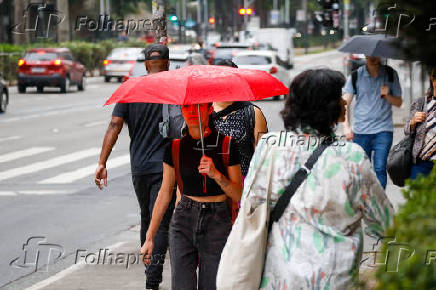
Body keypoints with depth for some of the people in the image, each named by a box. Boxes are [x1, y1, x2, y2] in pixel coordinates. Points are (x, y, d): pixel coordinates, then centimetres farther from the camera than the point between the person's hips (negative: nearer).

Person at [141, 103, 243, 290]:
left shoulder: (226, 145, -2)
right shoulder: (175, 148, 4)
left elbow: (238, 195, -1)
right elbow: (165, 193, 10)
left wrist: (216, 174, -19)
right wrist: (149, 237, 8)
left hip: (217, 223, -1)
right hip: (184, 220, 1)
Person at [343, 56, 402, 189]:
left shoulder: (391, 74, 4)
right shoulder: (356, 76, 2)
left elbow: (398, 103, 9)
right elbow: (345, 103, 1)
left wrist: (387, 95, -12)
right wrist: (346, 126, -12)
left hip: (383, 130, -1)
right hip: (360, 132, 1)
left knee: (380, 168, -13)